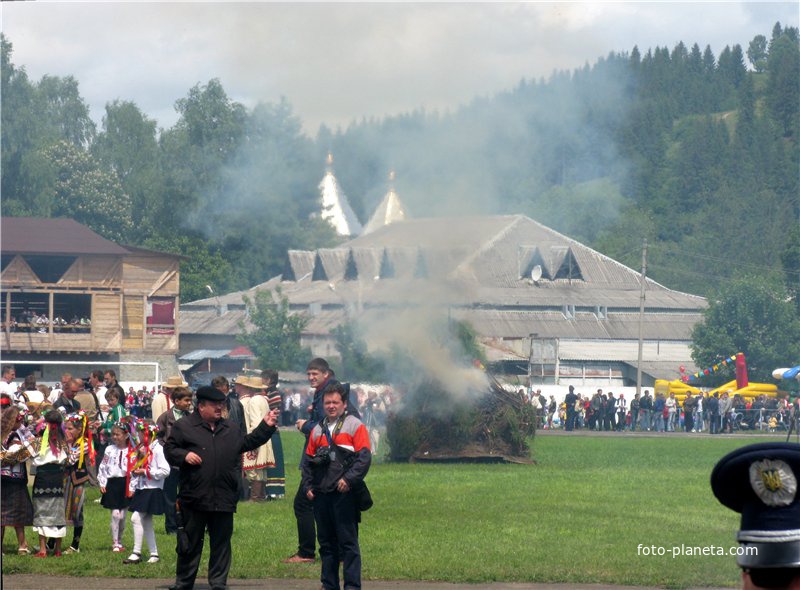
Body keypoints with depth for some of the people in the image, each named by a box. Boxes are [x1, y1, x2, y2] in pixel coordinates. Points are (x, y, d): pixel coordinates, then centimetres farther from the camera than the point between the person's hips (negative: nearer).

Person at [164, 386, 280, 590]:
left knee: (221, 543, 6)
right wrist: (184, 455, -17)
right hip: (194, 497, -4)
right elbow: (169, 449, 1)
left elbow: (248, 442, 25)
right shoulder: (183, 426, 1)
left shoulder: (230, 430, 15)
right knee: (190, 543, 4)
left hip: (224, 500, 4)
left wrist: (266, 427, 17)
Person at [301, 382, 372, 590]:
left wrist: (349, 479, -17)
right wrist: (307, 486, 8)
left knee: (348, 542, -5)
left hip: (344, 494, -6)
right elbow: (308, 460, 20)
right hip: (321, 494, 6)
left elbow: (364, 457, -7)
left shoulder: (355, 426, 0)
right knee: (326, 543, 10)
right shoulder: (318, 429, 17)